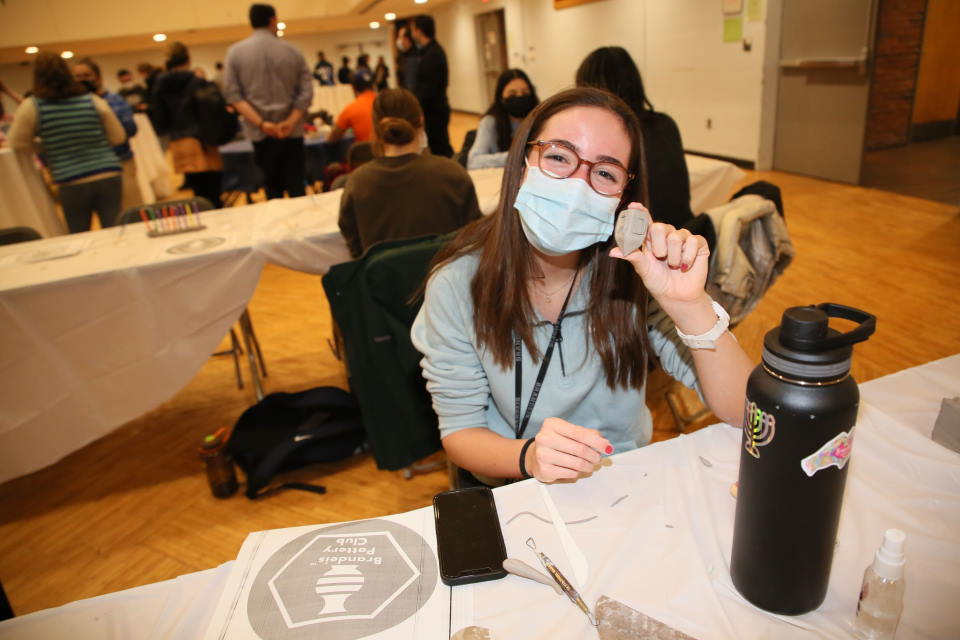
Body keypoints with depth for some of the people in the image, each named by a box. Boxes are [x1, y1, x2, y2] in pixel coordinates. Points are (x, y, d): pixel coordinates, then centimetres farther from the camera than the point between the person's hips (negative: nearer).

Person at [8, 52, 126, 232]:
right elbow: (118, 137, 7)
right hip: (109, 177, 1)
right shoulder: (94, 101, 2)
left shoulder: (31, 107, -2)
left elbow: (19, 144, 6)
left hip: (72, 185, -1)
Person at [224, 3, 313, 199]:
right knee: (296, 186, 2)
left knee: (272, 187, 9)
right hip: (291, 131, 0)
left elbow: (232, 93, -7)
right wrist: (290, 122, -12)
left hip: (260, 133, 0)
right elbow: (306, 92, -5)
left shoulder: (235, 52, 2)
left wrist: (261, 123, -12)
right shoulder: (292, 51, 2)